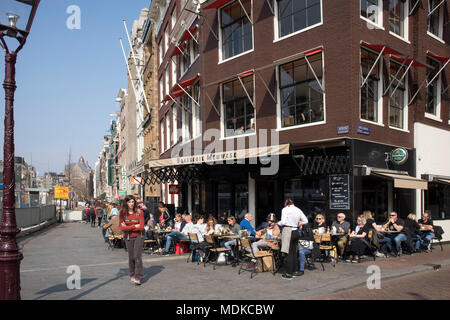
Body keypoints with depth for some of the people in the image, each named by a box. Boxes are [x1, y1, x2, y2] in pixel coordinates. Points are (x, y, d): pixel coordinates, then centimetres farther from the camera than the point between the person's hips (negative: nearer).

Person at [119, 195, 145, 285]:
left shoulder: (139, 212, -7)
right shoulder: (122, 213, -2)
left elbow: (141, 227, -12)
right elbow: (122, 227, -8)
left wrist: (128, 227, -11)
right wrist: (135, 226, -12)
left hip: (138, 236, -2)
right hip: (128, 237, 2)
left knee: (137, 256, -9)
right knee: (131, 257, 8)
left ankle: (138, 277, -5)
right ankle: (132, 275, 26)